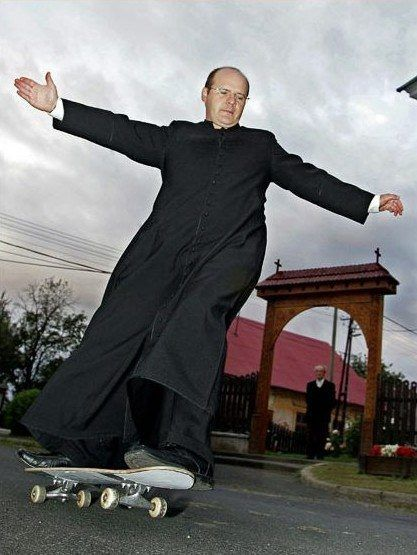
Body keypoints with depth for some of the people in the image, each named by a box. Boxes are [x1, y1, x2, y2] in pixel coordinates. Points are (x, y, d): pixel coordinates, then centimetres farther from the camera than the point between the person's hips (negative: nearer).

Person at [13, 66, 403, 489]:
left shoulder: (262, 145, 29)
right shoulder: (175, 137, 28)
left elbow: (309, 180, 26)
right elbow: (119, 131, 21)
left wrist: (370, 202, 20)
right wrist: (58, 107, 13)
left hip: (230, 252, -2)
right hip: (165, 250, 2)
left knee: (197, 316, -31)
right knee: (120, 325, -12)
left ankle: (186, 450, -39)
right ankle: (85, 448, -6)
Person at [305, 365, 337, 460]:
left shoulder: (330, 385, 7)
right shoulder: (310, 385, 15)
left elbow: (333, 401, 3)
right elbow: (308, 399, 10)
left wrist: (328, 411, -9)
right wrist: (309, 410, -4)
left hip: (323, 416, -2)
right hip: (311, 416, 2)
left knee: (322, 438, -3)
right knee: (310, 438, 1)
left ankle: (320, 456, 1)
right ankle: (310, 456, 4)